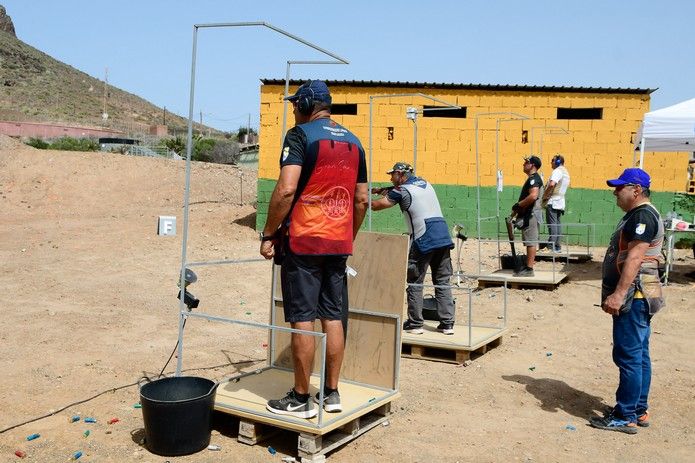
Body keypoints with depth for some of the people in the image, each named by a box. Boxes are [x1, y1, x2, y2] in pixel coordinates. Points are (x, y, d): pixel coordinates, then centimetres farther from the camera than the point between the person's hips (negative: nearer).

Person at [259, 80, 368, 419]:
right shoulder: (353, 142, 13)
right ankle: (332, 393, 18)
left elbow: (286, 189, -19)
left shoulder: (300, 135, -7)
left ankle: (301, 399, 7)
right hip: (338, 244, 6)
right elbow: (362, 199, 15)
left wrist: (268, 234, -12)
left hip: (302, 241, -6)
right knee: (333, 317, 11)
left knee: (302, 319, -1)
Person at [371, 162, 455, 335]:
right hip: (444, 238, 6)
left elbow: (375, 205, 2)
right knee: (443, 282, 8)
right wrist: (382, 190, 29)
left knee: (415, 283, 4)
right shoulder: (424, 183, 21)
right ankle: (447, 324, 8)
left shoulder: (402, 190, 0)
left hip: (423, 241, -6)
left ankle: (415, 324, 7)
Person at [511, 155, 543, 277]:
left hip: (531, 214, -11)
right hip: (527, 214, 11)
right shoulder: (532, 178, 19)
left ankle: (529, 269, -8)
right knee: (529, 242, 14)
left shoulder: (534, 178, -14)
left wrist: (518, 205, -18)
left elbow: (533, 196, -28)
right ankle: (527, 267, 20)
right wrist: (517, 209, 15)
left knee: (530, 242, -9)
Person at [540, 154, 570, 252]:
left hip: (552, 201, -9)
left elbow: (552, 184, -27)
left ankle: (551, 246, -14)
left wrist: (545, 195, -15)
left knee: (552, 224, -11)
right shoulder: (566, 172, 20)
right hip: (560, 202, 9)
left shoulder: (557, 171, -11)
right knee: (557, 224, 10)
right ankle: (557, 246, 11)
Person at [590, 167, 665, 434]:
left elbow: (634, 258, -25)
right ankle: (639, 411, 23)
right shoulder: (638, 215, 18)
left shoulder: (642, 216, -15)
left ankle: (625, 417, 0)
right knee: (639, 356, 15)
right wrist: (618, 293, 24)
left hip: (634, 297, -11)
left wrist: (618, 294, -29)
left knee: (629, 357, -6)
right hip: (637, 298, 11)